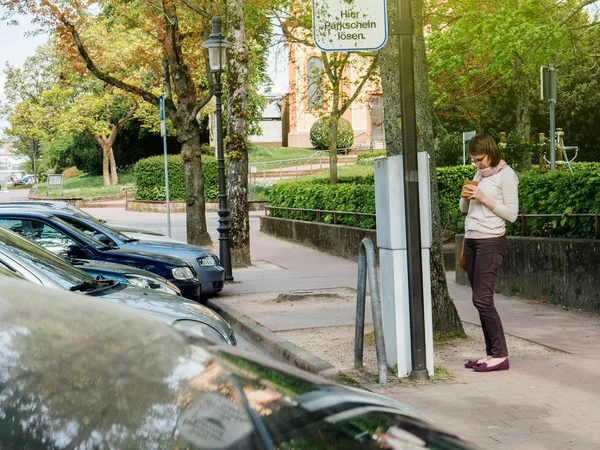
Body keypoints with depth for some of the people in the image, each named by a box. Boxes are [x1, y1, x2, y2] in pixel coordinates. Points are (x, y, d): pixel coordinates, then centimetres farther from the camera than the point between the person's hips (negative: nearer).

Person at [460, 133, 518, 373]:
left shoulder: (506, 175, -6)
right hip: (471, 240, 8)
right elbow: (464, 209, 23)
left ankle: (500, 355, -6)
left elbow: (511, 214, -11)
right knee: (481, 300, 6)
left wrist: (483, 198, -16)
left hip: (491, 242, -8)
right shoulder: (479, 174, 17)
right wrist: (466, 197, 2)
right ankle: (491, 353, 10)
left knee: (482, 299, -12)